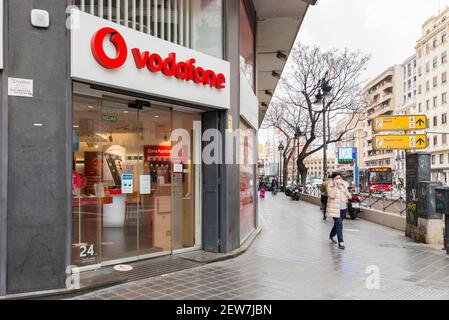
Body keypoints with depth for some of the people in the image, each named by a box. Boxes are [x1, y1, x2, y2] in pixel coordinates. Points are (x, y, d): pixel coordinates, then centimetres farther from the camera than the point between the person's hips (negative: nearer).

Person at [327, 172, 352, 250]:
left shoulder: (343, 185, 9)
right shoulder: (330, 186, -7)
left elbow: (348, 196, 9)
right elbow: (332, 195, -21)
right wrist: (335, 186, -21)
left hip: (343, 208, 6)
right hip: (335, 208, -6)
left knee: (337, 224, 18)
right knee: (339, 225, -12)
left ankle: (332, 236, 41)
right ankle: (341, 242, -9)